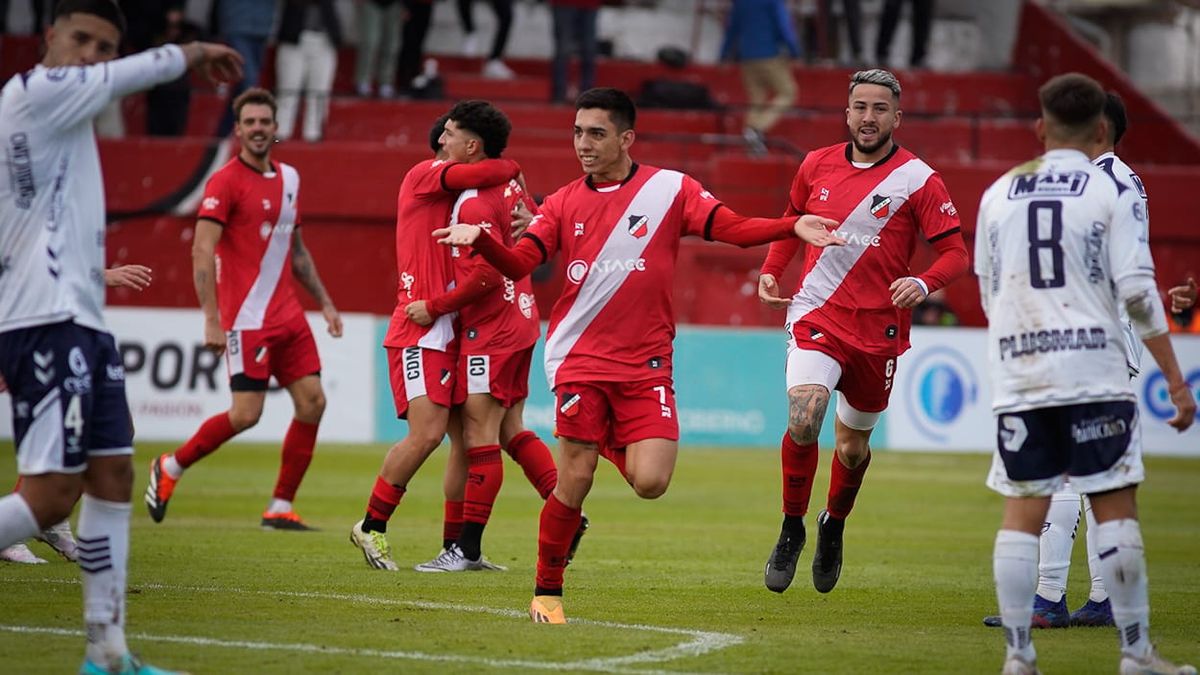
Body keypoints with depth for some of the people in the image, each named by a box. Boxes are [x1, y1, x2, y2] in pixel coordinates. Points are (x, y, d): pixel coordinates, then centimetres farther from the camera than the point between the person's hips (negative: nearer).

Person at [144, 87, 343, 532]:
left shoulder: (288, 178, 13)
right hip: (245, 318, -7)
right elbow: (201, 252, -16)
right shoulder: (225, 182, -10)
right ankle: (170, 468, 12)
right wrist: (212, 321, -23)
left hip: (287, 314, 7)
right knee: (246, 414, -11)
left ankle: (280, 508, 6)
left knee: (312, 402, -1)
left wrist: (324, 302, 19)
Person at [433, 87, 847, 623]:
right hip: (581, 360, 0)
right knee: (574, 481, -5)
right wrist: (480, 240, -20)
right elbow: (519, 263, -1)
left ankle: (613, 446, 24)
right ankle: (547, 592, 12)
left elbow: (731, 228, -3)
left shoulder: (671, 188, 3)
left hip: (646, 364, 0)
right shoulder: (564, 204, 8)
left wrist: (793, 227, -18)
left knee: (649, 483, -12)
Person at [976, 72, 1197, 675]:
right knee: (1115, 508, 2)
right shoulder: (1113, 192, -1)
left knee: (1022, 512, 6)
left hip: (1016, 375, 3)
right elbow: (1137, 291, -8)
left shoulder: (999, 194, 11)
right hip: (1094, 372, -3)